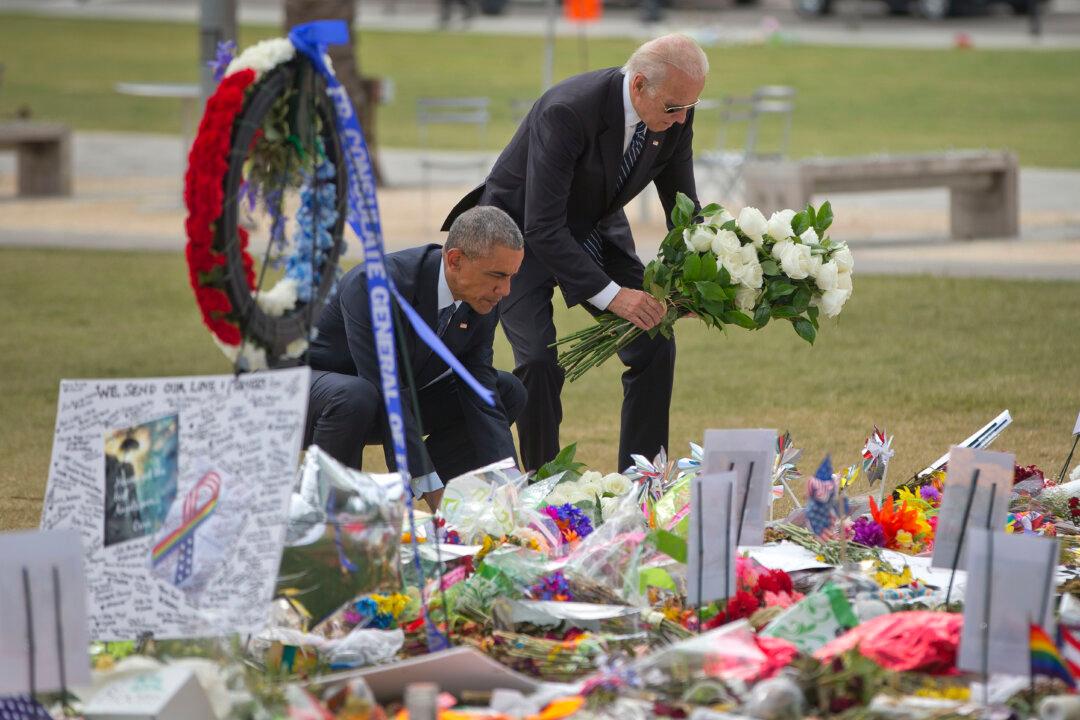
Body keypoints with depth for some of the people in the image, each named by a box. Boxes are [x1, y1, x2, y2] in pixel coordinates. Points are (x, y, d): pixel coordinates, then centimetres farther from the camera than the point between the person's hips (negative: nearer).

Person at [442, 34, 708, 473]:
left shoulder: (675, 116, -16)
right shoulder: (568, 112, -36)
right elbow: (543, 227, -36)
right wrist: (610, 294, -40)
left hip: (594, 230, 6)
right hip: (523, 233, -6)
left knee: (655, 346, -6)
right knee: (540, 359, -22)